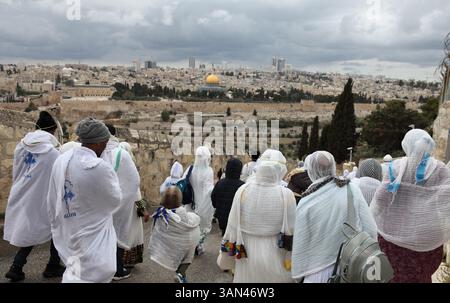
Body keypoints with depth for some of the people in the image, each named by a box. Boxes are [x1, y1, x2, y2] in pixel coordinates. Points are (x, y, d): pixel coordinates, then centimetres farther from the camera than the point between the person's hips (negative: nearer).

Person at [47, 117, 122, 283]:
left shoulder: (60, 161, -3)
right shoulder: (100, 167, -25)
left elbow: (51, 202, 7)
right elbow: (115, 201, -9)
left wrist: (57, 224, 20)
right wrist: (111, 176, 5)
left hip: (66, 235, 8)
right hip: (91, 240, -7)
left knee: (74, 271, 25)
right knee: (90, 274, 5)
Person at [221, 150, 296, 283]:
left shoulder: (243, 190, -12)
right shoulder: (286, 195, -18)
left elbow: (232, 224, -4)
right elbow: (291, 231, -11)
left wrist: (230, 249, 11)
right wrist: (291, 260, 3)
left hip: (247, 256, 2)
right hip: (275, 257, -2)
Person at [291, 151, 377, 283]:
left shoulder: (306, 204, -15)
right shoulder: (352, 189, -10)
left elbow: (301, 246, -8)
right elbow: (371, 229, -7)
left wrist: (299, 274, 5)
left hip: (322, 272, -2)